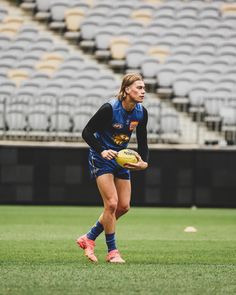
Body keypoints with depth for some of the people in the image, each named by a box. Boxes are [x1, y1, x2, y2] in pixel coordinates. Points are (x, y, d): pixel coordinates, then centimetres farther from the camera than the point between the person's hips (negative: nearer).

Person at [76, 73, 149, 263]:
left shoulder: (141, 112, -7)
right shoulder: (109, 109, -24)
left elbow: (142, 141, 3)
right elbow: (87, 133, -17)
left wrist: (144, 163, -15)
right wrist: (102, 151, -31)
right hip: (101, 158, -7)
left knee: (124, 206, 4)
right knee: (111, 203, -14)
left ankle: (89, 238, 21)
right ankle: (112, 251, -2)